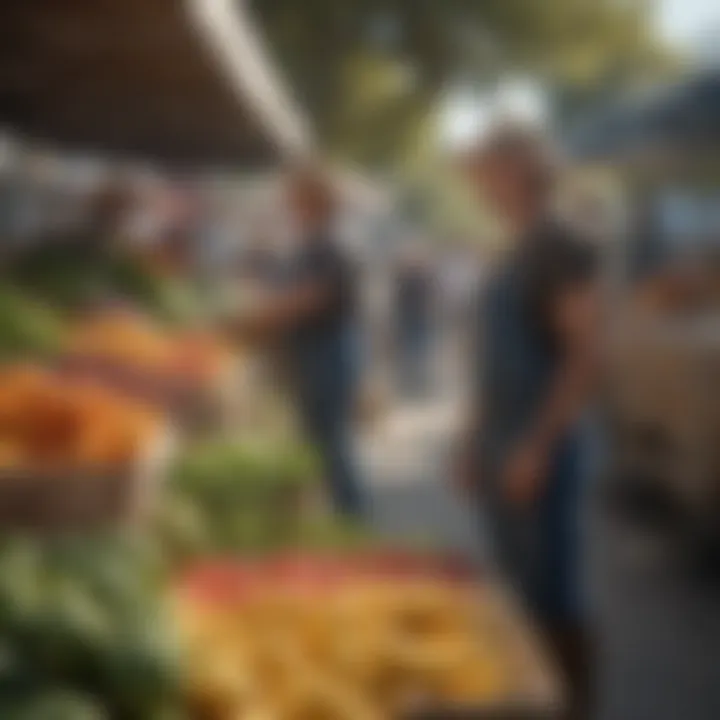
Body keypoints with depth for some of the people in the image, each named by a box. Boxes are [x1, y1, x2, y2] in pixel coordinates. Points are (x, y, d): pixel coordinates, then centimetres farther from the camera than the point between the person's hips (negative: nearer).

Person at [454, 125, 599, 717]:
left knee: (551, 591, -2)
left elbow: (583, 358, -17)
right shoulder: (513, 256, 14)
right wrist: (476, 440, 18)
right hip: (501, 445, 8)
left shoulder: (563, 251, -11)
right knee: (519, 586, 14)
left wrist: (537, 446, -20)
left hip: (540, 447, -8)